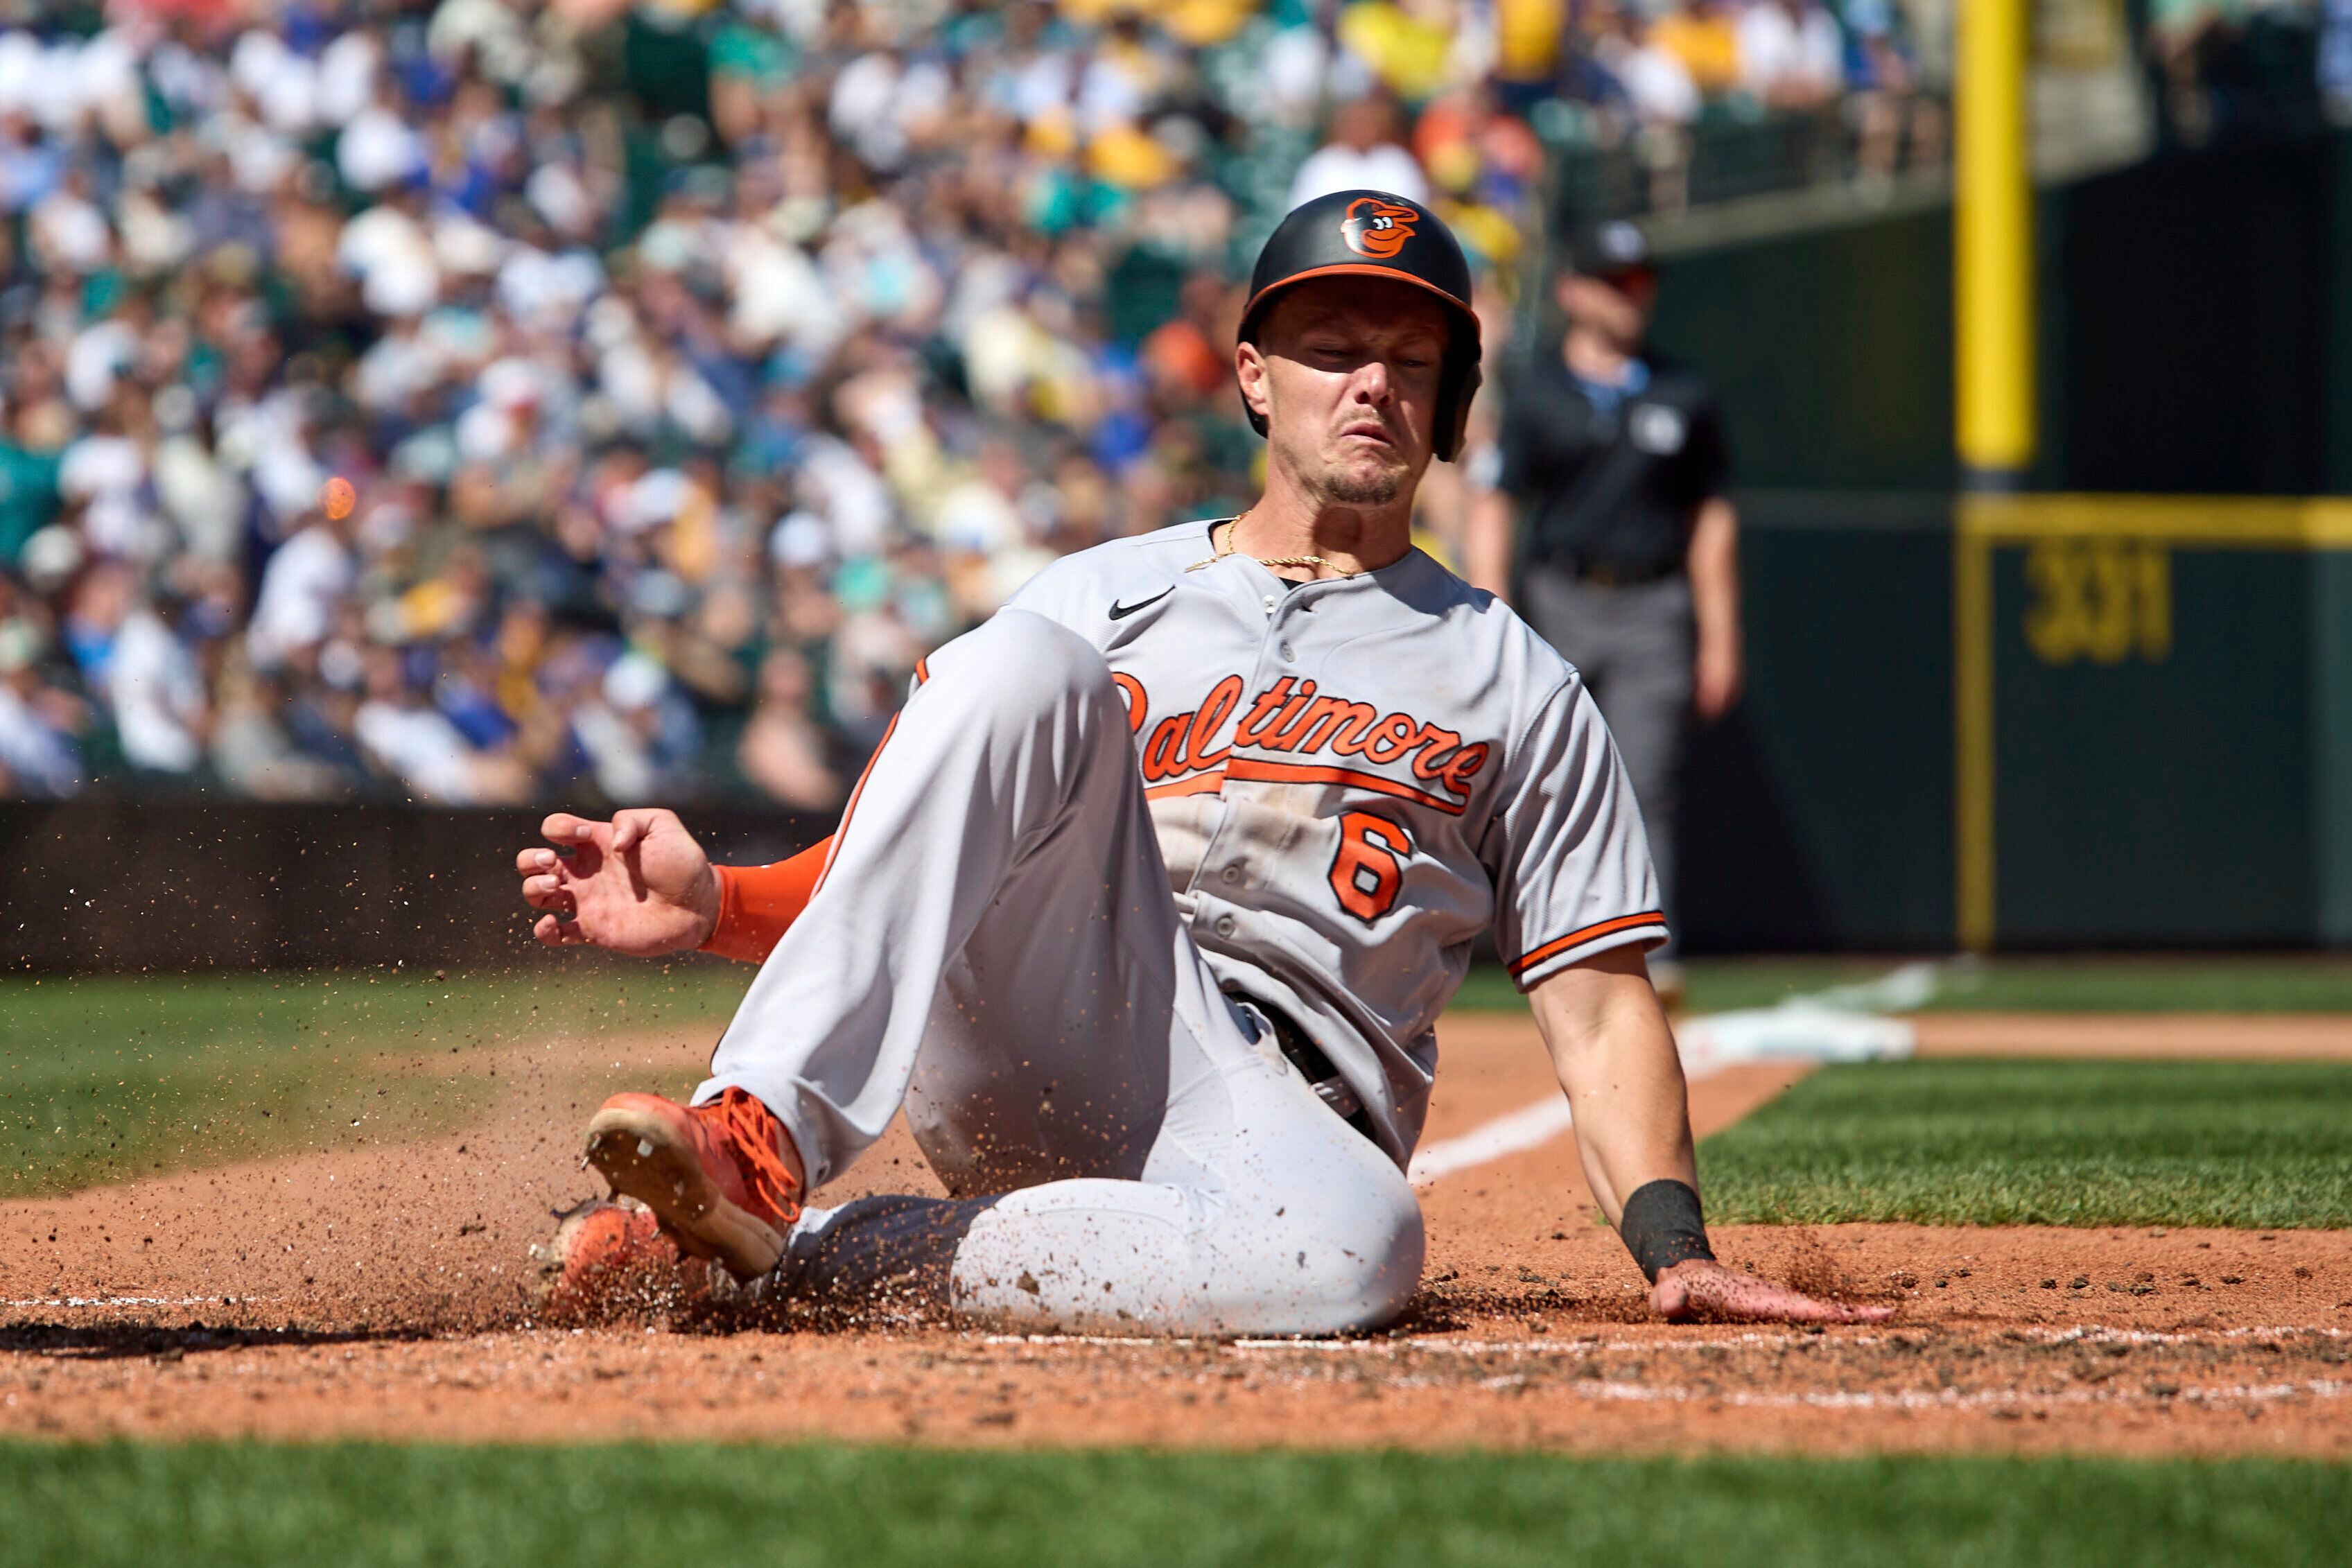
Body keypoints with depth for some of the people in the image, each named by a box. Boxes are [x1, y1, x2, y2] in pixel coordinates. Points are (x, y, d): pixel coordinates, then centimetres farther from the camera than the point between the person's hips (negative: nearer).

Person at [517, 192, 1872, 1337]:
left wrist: (1676, 1250, -5)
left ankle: (794, 1257, -33)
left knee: (1357, 1247, -40)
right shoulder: (1099, 600, 21)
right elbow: (914, 879, 17)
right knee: (1021, 665, -22)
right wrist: (719, 904, -4)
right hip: (1028, 1052, 1)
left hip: (1275, 1116, -1)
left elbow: (1600, 1009, 12)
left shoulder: (1518, 689, 19)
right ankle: (756, 1143, -35)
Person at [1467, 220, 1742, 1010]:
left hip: (1652, 610, 0)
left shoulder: (1681, 398, 11)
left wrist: (1719, 640, 7)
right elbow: (1495, 511, 2)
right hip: (1558, 603, 0)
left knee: (1646, 788, -11)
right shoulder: (1539, 398, 6)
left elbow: (1712, 521, 13)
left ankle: (1651, 952, -17)